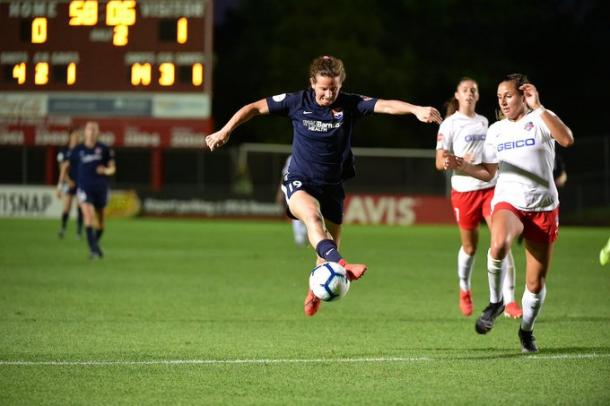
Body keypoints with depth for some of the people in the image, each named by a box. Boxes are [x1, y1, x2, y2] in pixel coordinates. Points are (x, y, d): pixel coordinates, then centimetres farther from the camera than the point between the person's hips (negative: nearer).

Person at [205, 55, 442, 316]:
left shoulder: (350, 105, -5)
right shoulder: (297, 102, -6)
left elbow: (385, 106, -20)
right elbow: (255, 108, 4)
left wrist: (416, 110, -36)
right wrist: (225, 132, 3)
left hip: (332, 186, 3)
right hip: (300, 182, -3)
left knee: (330, 248, 7)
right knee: (312, 214, -36)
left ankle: (314, 294, 36)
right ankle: (341, 266, -56)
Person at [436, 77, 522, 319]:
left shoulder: (484, 122, 14)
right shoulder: (450, 124, -1)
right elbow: (440, 162, -6)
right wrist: (459, 161, -23)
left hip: (491, 187, 3)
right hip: (464, 190, -3)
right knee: (469, 247, 6)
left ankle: (509, 302, -15)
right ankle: (464, 290, 36)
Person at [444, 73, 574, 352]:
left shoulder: (540, 119, -2)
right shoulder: (496, 130, 11)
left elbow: (567, 140, -23)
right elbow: (489, 172, 14)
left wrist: (538, 108, -25)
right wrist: (463, 166, -4)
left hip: (543, 207, -1)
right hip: (508, 202, 1)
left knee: (536, 282, 1)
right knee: (499, 245, -35)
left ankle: (526, 330, 28)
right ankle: (495, 302, -13)